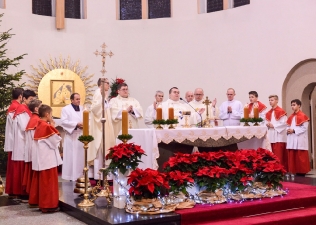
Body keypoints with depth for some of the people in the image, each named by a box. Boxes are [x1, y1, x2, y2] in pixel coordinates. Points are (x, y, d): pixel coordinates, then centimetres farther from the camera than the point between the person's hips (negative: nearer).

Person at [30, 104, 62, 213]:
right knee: (48, 182, -3)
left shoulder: (39, 125, 9)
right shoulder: (47, 126, -17)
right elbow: (56, 140, -13)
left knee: (40, 181, 16)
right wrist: (53, 127, -7)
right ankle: (48, 205, 2)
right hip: (47, 158, -9)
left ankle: (37, 201, 23)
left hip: (41, 157, 9)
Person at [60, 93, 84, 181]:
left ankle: (80, 175, 17)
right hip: (71, 136, -5)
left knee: (81, 156, 8)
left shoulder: (82, 109, 13)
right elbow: (63, 121, -12)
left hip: (82, 136, 5)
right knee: (71, 157, -4)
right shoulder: (66, 109, -2)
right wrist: (76, 124, -18)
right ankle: (71, 175, 2)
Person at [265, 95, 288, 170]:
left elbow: (284, 123, -14)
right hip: (271, 135, 7)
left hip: (279, 135, -7)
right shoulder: (268, 113, 16)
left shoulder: (281, 111, -7)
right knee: (273, 154, 7)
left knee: (278, 154, -10)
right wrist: (268, 124, -2)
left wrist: (273, 125, -13)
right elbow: (266, 122, 21)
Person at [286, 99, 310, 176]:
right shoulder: (291, 117, 17)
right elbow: (288, 126, 19)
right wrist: (288, 130, -3)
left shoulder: (303, 116, -7)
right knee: (292, 157, 6)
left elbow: (304, 128, -15)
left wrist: (294, 130, -18)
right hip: (292, 140, 7)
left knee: (300, 157, -4)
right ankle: (294, 171, 12)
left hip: (300, 140, -7)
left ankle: (302, 171, 2)